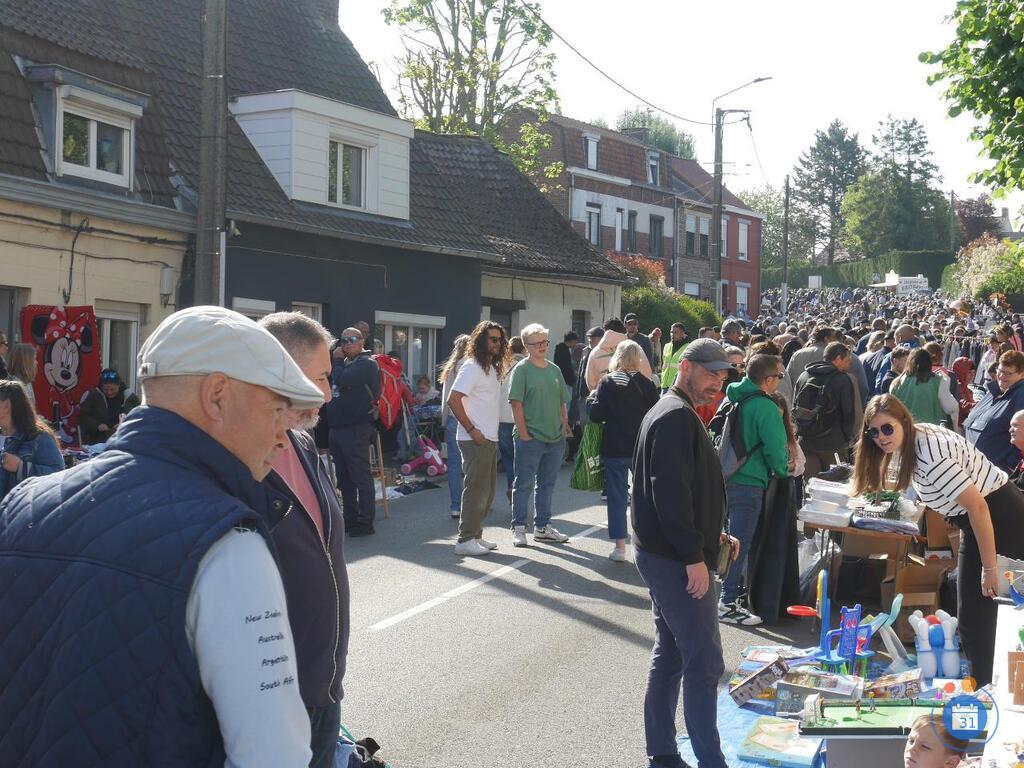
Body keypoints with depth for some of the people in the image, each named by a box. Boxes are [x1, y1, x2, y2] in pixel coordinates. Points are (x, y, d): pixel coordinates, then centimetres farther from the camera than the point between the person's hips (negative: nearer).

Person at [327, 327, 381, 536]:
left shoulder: (366, 364, -7)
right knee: (344, 479, 13)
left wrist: (337, 361, -6)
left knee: (361, 477, -6)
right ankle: (351, 519, 21)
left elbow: (342, 380, -19)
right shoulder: (345, 363, 21)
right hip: (337, 429, 9)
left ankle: (365, 522, -3)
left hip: (356, 429, -9)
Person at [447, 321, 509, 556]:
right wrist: (472, 430, -19)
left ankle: (475, 535, 23)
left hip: (490, 439, 9)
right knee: (476, 489, -7)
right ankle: (465, 540, -1)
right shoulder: (472, 366, -12)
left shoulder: (492, 368, 15)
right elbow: (453, 400, -19)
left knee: (487, 491, 14)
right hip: (475, 440, -9)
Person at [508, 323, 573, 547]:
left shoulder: (554, 369, 12)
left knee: (547, 484, 14)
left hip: (556, 438, 6)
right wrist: (523, 433, -16)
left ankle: (542, 527, 24)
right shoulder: (522, 369, -7)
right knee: (524, 484, 1)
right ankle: (519, 528, 9)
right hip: (530, 438, -6)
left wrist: (565, 426, 9)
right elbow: (516, 403, -12)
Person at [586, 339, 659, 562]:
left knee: (617, 496, 4)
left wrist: (591, 398, 8)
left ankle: (620, 547, 3)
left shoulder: (607, 383, -8)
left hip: (615, 449, -1)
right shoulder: (647, 385, -4)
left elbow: (596, 414, -9)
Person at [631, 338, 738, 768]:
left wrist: (712, 534, 18)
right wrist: (694, 555, -22)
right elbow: (671, 492, -24)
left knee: (669, 656, 15)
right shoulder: (677, 417, -17)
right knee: (704, 663, -7)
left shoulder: (669, 412, 17)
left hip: (661, 554, 11)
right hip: (676, 559, -11)